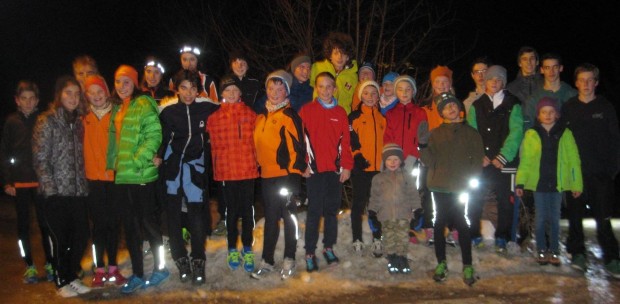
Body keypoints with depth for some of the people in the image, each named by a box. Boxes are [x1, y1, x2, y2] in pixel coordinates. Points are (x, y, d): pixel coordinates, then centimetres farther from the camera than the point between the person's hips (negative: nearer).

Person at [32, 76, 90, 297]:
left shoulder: (78, 122, 13)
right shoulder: (46, 121, -5)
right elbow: (40, 160, -9)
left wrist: (84, 184, 6)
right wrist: (50, 190, -13)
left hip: (77, 190, 5)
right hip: (56, 192, -5)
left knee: (81, 236, 6)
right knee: (60, 239, 3)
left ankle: (72, 277, 25)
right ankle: (62, 281, 20)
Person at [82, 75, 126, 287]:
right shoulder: (84, 118, 4)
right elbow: (82, 146, 7)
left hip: (115, 177, -1)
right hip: (93, 179, 1)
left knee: (114, 224, 7)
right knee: (99, 225, 5)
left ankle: (113, 268, 18)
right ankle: (100, 270, 13)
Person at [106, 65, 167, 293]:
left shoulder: (144, 105, -8)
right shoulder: (117, 109, 16)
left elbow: (154, 136, -17)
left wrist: (137, 160, -20)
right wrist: (113, 164, 13)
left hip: (142, 175, -8)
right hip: (122, 176, 8)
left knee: (148, 221, 1)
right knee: (129, 225, 10)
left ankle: (160, 267, 18)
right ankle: (137, 275, 20)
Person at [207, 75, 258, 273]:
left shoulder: (250, 114, 4)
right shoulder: (214, 118, 2)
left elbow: (257, 141, 8)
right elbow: (214, 146, 4)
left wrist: (255, 161, 4)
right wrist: (217, 168, 1)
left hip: (248, 170, 1)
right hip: (226, 172, 0)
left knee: (247, 210, 7)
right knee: (231, 211, 9)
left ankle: (247, 249, 20)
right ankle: (232, 249, 23)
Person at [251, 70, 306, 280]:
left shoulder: (289, 115, -8)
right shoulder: (261, 116, 14)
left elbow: (297, 146, -13)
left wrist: (294, 175, -16)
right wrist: (259, 166, 18)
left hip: (286, 175, -7)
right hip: (267, 175, 7)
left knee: (289, 216, 4)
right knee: (270, 218, 13)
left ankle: (289, 260, 16)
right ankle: (267, 261, 22)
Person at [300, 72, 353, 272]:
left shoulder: (341, 113, 10)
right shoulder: (306, 111, 2)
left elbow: (345, 141, 8)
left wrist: (346, 166, 3)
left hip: (335, 170, 3)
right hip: (314, 170, -3)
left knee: (332, 210, 10)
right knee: (314, 212, -1)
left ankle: (328, 247, 24)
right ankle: (310, 253, 7)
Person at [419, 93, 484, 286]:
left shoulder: (471, 133, 8)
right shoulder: (435, 133, 9)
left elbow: (478, 160, 3)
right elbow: (430, 162, 2)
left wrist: (471, 182, -10)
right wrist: (423, 145, -16)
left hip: (460, 188, -1)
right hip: (439, 187, 2)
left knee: (462, 225, -2)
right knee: (439, 224, 6)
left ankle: (467, 266, 7)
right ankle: (441, 264, 17)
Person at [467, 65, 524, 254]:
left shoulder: (513, 105, 4)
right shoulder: (476, 105, 11)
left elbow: (516, 132, -6)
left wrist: (502, 157, -14)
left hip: (505, 163, -1)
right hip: (481, 162, 2)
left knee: (505, 202, 4)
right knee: (475, 201, 0)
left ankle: (502, 240, 17)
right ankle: (474, 237, 13)